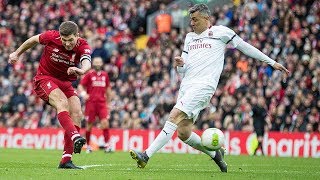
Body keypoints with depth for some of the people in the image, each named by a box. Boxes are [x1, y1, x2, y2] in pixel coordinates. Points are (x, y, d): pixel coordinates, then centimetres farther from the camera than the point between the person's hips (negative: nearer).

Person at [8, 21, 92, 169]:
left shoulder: (83, 46, -15)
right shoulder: (51, 37, -15)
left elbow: (87, 63, -36)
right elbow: (34, 40, 6)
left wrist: (81, 70, -60)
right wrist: (17, 53, 18)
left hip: (65, 83, 4)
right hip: (44, 78, -3)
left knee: (77, 114, -14)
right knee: (62, 102, -32)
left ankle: (66, 160, -14)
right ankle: (74, 136, -56)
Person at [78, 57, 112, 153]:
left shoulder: (105, 75, 13)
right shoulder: (89, 74, 2)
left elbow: (108, 89, 22)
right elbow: (81, 86, 0)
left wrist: (108, 102, 23)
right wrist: (83, 93, -21)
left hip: (102, 102, 2)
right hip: (91, 102, -2)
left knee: (105, 122, -12)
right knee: (89, 124, 2)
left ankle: (107, 145, -13)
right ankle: (88, 146, 14)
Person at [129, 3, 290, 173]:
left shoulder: (220, 32, 5)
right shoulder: (189, 37, 22)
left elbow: (244, 46, 11)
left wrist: (272, 62, 12)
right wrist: (180, 65, -3)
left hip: (204, 85, -7)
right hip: (186, 84, 7)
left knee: (174, 116, -22)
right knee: (183, 132, -1)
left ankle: (146, 156, -29)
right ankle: (215, 154, 23)